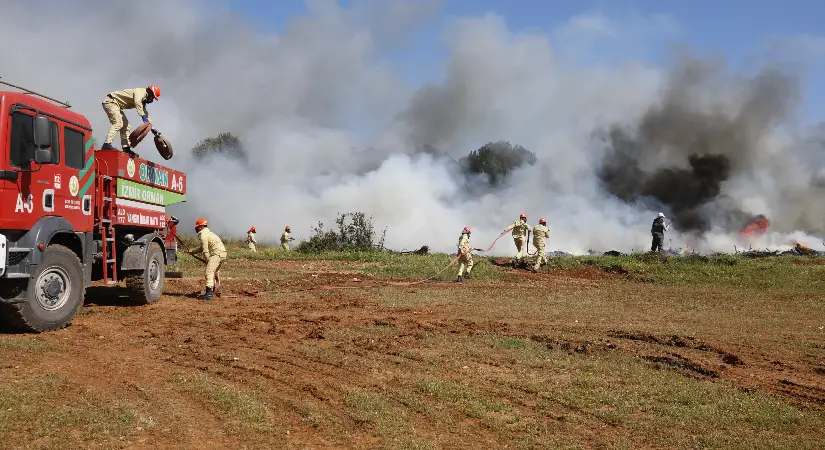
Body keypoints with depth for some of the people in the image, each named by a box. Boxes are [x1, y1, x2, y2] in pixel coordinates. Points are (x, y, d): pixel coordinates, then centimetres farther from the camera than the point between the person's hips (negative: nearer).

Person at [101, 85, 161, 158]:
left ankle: (126, 148, 7)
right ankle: (107, 144, -33)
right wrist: (143, 116, -43)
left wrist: (152, 127, 17)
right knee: (118, 123, -24)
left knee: (125, 126, 8)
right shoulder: (141, 91, -15)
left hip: (118, 106, 11)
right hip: (111, 102, -11)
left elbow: (145, 113, 22)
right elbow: (137, 103, -35)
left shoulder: (143, 100, 16)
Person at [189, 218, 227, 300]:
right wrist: (193, 252, 29)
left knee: (209, 271, -17)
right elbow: (203, 248, 33)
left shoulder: (203, 235, -5)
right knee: (214, 272, 25)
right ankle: (212, 289, 38)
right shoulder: (208, 233, 26)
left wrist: (208, 261, -4)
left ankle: (208, 294, -27)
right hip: (223, 253, 10)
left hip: (217, 253, -10)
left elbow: (205, 251, -9)